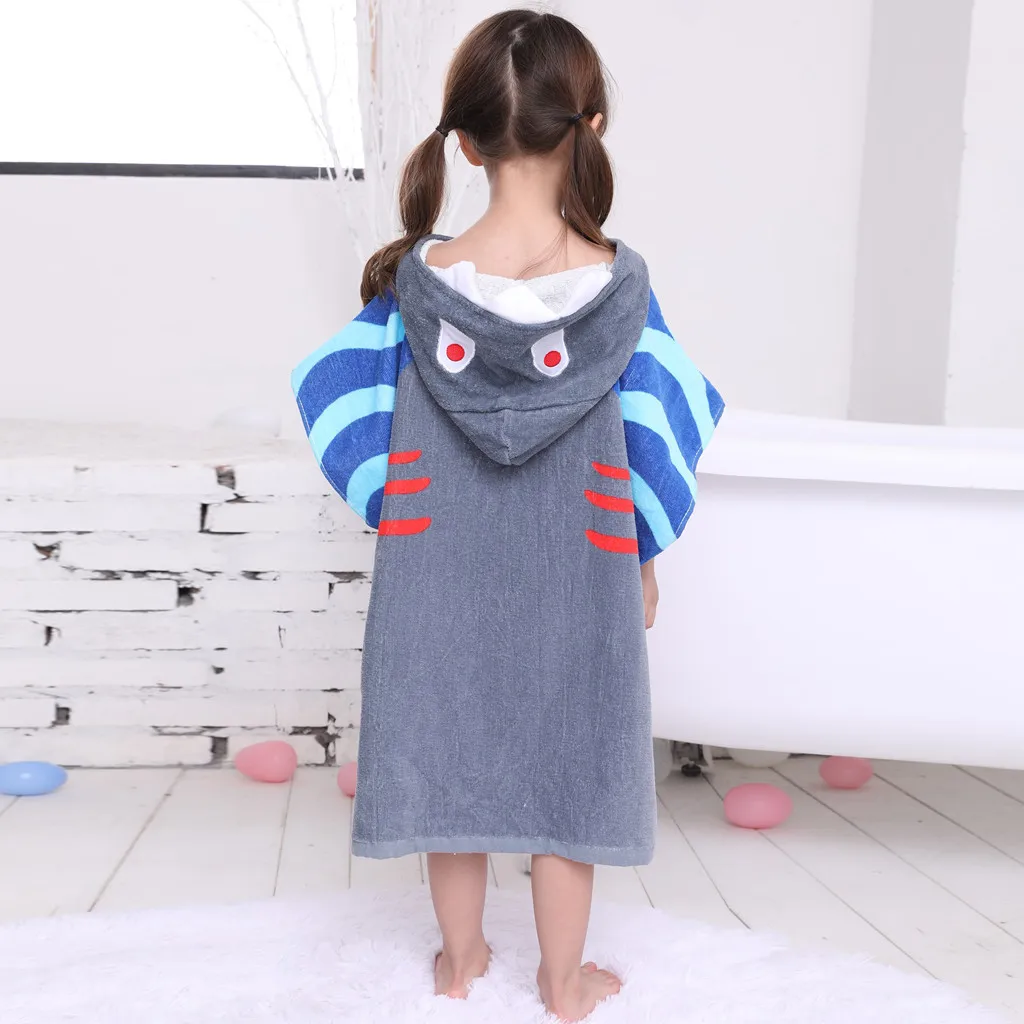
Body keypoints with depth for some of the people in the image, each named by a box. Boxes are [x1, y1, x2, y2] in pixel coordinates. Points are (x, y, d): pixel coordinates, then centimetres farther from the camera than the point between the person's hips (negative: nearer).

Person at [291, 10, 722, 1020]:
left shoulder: (416, 278, -12)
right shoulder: (620, 283, -13)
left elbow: (365, 430, -4)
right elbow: (646, 444, -5)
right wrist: (641, 561, 8)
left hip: (441, 579, 1)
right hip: (576, 586, 0)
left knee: (449, 757, 18)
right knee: (567, 771, 15)